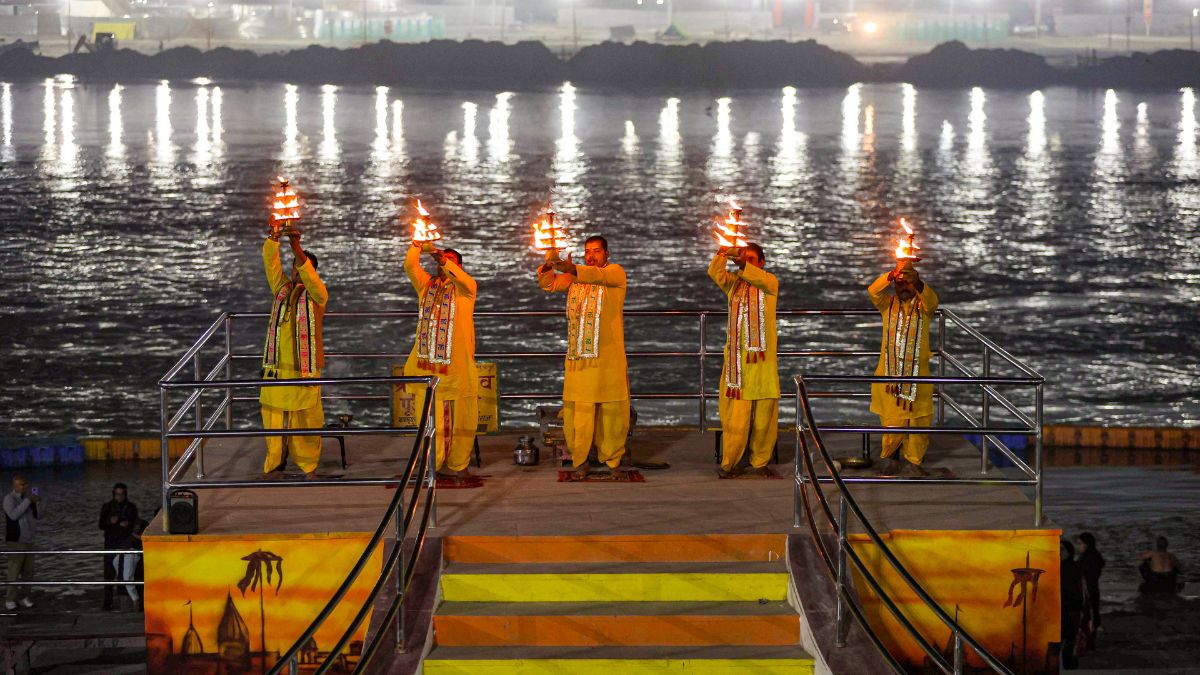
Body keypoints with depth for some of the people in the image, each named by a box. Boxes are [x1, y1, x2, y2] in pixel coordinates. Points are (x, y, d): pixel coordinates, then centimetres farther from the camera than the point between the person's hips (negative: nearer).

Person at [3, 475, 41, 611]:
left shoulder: (28, 497, 7)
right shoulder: (9, 499, -11)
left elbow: (39, 515, 4)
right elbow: (14, 515, -28)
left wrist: (38, 502, -13)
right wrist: (28, 501, -28)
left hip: (28, 541, 6)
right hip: (15, 541, -6)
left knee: (28, 571, 5)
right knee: (14, 572, -6)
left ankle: (24, 597, 12)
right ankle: (10, 600, 2)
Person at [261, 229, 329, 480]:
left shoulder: (316, 294, 1)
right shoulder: (282, 289, 13)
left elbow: (308, 274, -17)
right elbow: (270, 263, 2)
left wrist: (296, 245, -29)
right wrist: (273, 238, -15)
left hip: (305, 365, -4)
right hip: (277, 365, 4)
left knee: (305, 416, -2)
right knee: (273, 413, 4)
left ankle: (309, 464, 7)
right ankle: (275, 461, 15)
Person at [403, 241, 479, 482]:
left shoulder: (465, 288, 4)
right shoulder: (426, 285, 14)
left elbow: (466, 281, -18)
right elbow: (410, 266, 0)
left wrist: (445, 261, -30)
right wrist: (418, 245, -12)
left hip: (457, 365, -2)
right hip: (427, 364, 2)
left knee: (461, 419, 1)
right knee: (430, 419, 5)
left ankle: (458, 466, 12)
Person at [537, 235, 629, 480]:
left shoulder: (616, 272, 4)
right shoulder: (574, 277, 17)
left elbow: (599, 275, -17)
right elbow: (548, 284, 5)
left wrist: (573, 269, -35)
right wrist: (548, 265, -16)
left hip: (608, 356, -3)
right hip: (579, 357, 3)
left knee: (612, 409, -1)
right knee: (578, 410, -1)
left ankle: (612, 460, 11)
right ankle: (579, 462, 7)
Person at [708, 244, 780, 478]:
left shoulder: (770, 282, 6)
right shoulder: (733, 283, 13)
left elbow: (760, 278, -17)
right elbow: (715, 273, -6)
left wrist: (742, 264, -34)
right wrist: (723, 254, -25)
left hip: (762, 358, -1)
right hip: (736, 359, 1)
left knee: (764, 414, 1)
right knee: (735, 416, -2)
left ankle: (760, 461, 12)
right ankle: (729, 463, 4)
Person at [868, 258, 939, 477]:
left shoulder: (923, 305, 4)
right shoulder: (888, 304, 7)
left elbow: (932, 299, -19)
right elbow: (872, 291, -13)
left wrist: (917, 281, -39)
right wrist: (891, 275, -31)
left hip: (917, 373, 0)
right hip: (890, 372, 0)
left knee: (917, 418, 0)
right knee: (892, 419, 0)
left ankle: (914, 461, 10)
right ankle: (891, 459, 16)